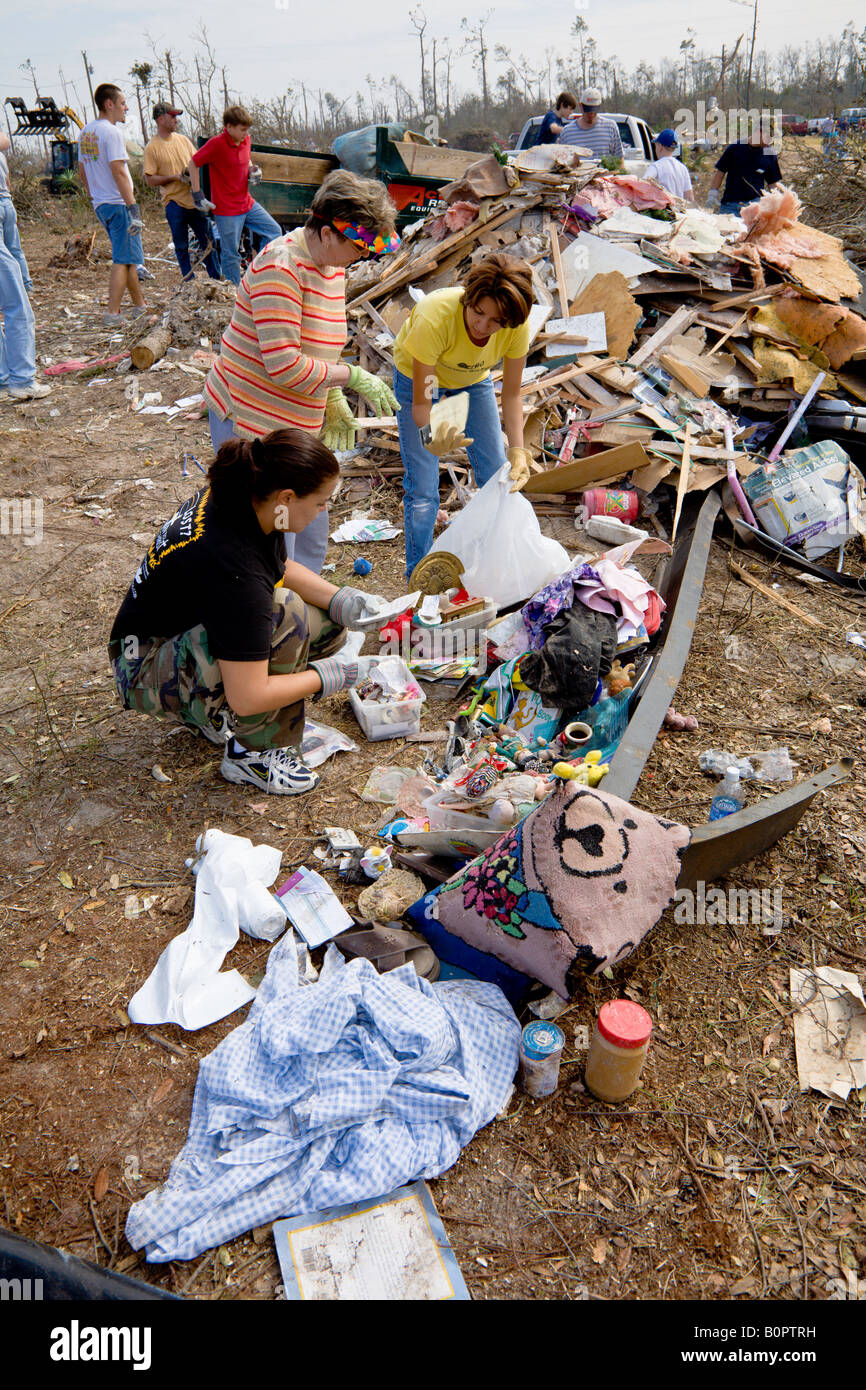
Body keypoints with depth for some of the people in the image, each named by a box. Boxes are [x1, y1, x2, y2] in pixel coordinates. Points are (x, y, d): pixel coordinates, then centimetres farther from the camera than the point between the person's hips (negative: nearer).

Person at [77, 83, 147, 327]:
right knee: (123, 260, -6)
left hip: (100, 204, 9)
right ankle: (112, 314, -10)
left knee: (128, 257, 17)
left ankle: (140, 305, 25)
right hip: (118, 204, -9)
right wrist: (133, 207, -23)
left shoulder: (85, 132, 14)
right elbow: (118, 172, -21)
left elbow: (82, 170, 19)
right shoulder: (111, 131, -13)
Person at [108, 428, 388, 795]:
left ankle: (212, 711, 11)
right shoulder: (236, 569, -36)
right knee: (284, 614, -33)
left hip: (193, 629, 10)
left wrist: (345, 601, -4)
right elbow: (248, 698, -34)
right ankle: (251, 754, -14)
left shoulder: (239, 499, -10)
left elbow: (282, 568, 11)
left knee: (327, 625, -1)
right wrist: (332, 675, -21)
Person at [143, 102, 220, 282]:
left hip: (194, 199, 4)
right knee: (181, 247, 3)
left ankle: (217, 279, 16)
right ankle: (189, 282, 12)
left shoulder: (183, 139, 11)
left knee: (207, 241, 6)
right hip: (174, 202, -4)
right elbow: (150, 180, -7)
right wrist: (175, 177, -16)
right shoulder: (152, 147, -4)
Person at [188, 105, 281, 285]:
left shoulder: (246, 140, 4)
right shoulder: (216, 144, -17)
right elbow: (193, 164, -11)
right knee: (231, 254, -1)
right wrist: (198, 195, -14)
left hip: (247, 203, 7)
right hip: (226, 209, -7)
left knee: (275, 231, 7)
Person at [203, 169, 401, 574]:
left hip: (296, 425, 9)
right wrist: (355, 377, -19)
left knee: (312, 536, 17)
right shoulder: (280, 267, -21)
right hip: (250, 421, -9)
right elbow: (284, 365, -27)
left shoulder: (333, 266, 8)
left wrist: (334, 400, 8)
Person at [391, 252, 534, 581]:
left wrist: (517, 449, -29)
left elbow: (511, 394, -17)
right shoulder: (434, 319, -40)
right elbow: (421, 400, -35)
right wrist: (429, 436, -56)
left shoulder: (518, 326, -29)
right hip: (418, 377, -4)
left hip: (473, 380, 4)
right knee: (422, 490, -10)